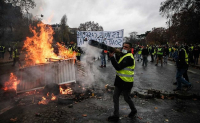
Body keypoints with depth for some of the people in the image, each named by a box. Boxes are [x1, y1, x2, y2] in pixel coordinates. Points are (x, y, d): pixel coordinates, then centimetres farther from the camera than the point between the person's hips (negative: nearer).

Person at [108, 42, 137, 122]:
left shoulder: (129, 58, -20)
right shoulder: (124, 55, 12)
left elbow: (118, 67, -26)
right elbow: (118, 62, 5)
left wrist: (112, 57, -26)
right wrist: (117, 54, -8)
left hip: (126, 82, -9)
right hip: (119, 80, 9)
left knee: (127, 98, 10)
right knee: (115, 97, 9)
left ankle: (133, 110, 38)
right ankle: (116, 115, 21)